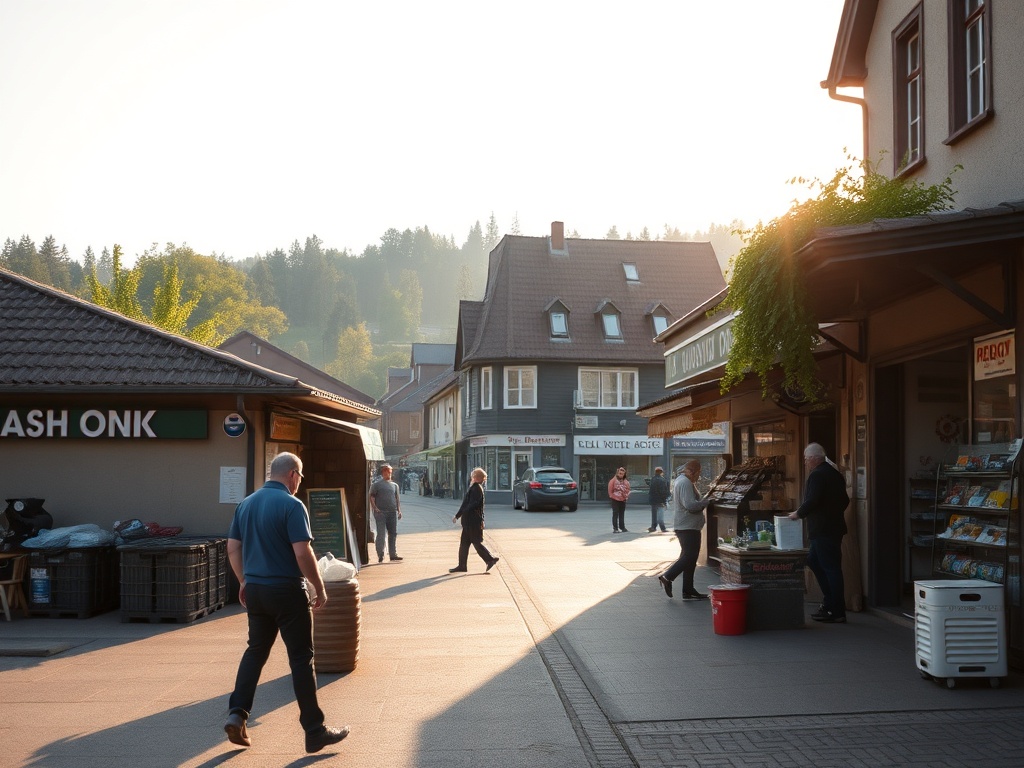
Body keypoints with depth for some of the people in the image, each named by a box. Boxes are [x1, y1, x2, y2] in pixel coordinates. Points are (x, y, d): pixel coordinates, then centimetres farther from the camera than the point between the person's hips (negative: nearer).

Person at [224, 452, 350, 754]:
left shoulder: (246, 503, 7)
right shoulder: (292, 505, -15)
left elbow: (233, 548, 11)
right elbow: (303, 553, -20)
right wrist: (319, 588, -10)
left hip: (255, 590, 6)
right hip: (287, 591, -6)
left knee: (255, 651, 19)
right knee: (301, 659, 1)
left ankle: (237, 714, 9)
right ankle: (315, 731, 7)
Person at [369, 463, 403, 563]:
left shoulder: (394, 485, 18)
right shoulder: (376, 485, 4)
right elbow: (371, 497, -2)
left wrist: (399, 510, 10)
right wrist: (375, 508, -15)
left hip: (393, 513, 5)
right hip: (381, 513, -5)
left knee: (393, 534, 6)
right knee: (381, 534, -7)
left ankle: (393, 554, 13)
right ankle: (380, 555, -3)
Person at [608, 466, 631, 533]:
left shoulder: (626, 482, 8)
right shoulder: (613, 480, -5)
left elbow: (627, 489, 14)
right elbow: (610, 490, -5)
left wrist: (626, 496, 1)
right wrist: (612, 496, -10)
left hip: (623, 500, 5)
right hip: (615, 500, -5)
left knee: (622, 514, 11)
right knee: (615, 514, -4)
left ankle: (622, 527, 18)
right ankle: (615, 528, -3)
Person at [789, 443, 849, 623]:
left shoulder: (817, 475, -15)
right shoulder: (835, 473, 15)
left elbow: (812, 501, -22)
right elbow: (844, 500, 19)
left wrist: (798, 513, -6)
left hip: (823, 530, -10)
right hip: (834, 526, 10)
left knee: (831, 568, -6)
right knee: (813, 561, 17)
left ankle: (837, 612, -2)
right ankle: (830, 603, 18)